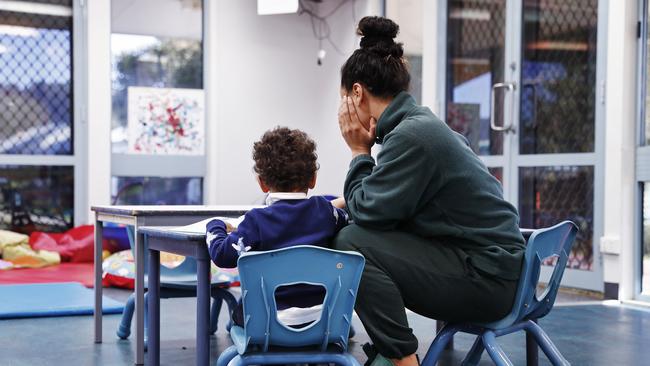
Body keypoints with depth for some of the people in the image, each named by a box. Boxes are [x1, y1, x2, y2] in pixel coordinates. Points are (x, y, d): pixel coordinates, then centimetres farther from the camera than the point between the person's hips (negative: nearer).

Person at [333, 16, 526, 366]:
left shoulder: (410, 135, -19)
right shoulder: (422, 123, 11)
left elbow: (368, 213, -15)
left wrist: (359, 151, -5)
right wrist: (348, 201, 15)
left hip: (484, 278, -10)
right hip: (488, 263, 10)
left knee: (352, 243, -18)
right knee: (358, 233, 16)